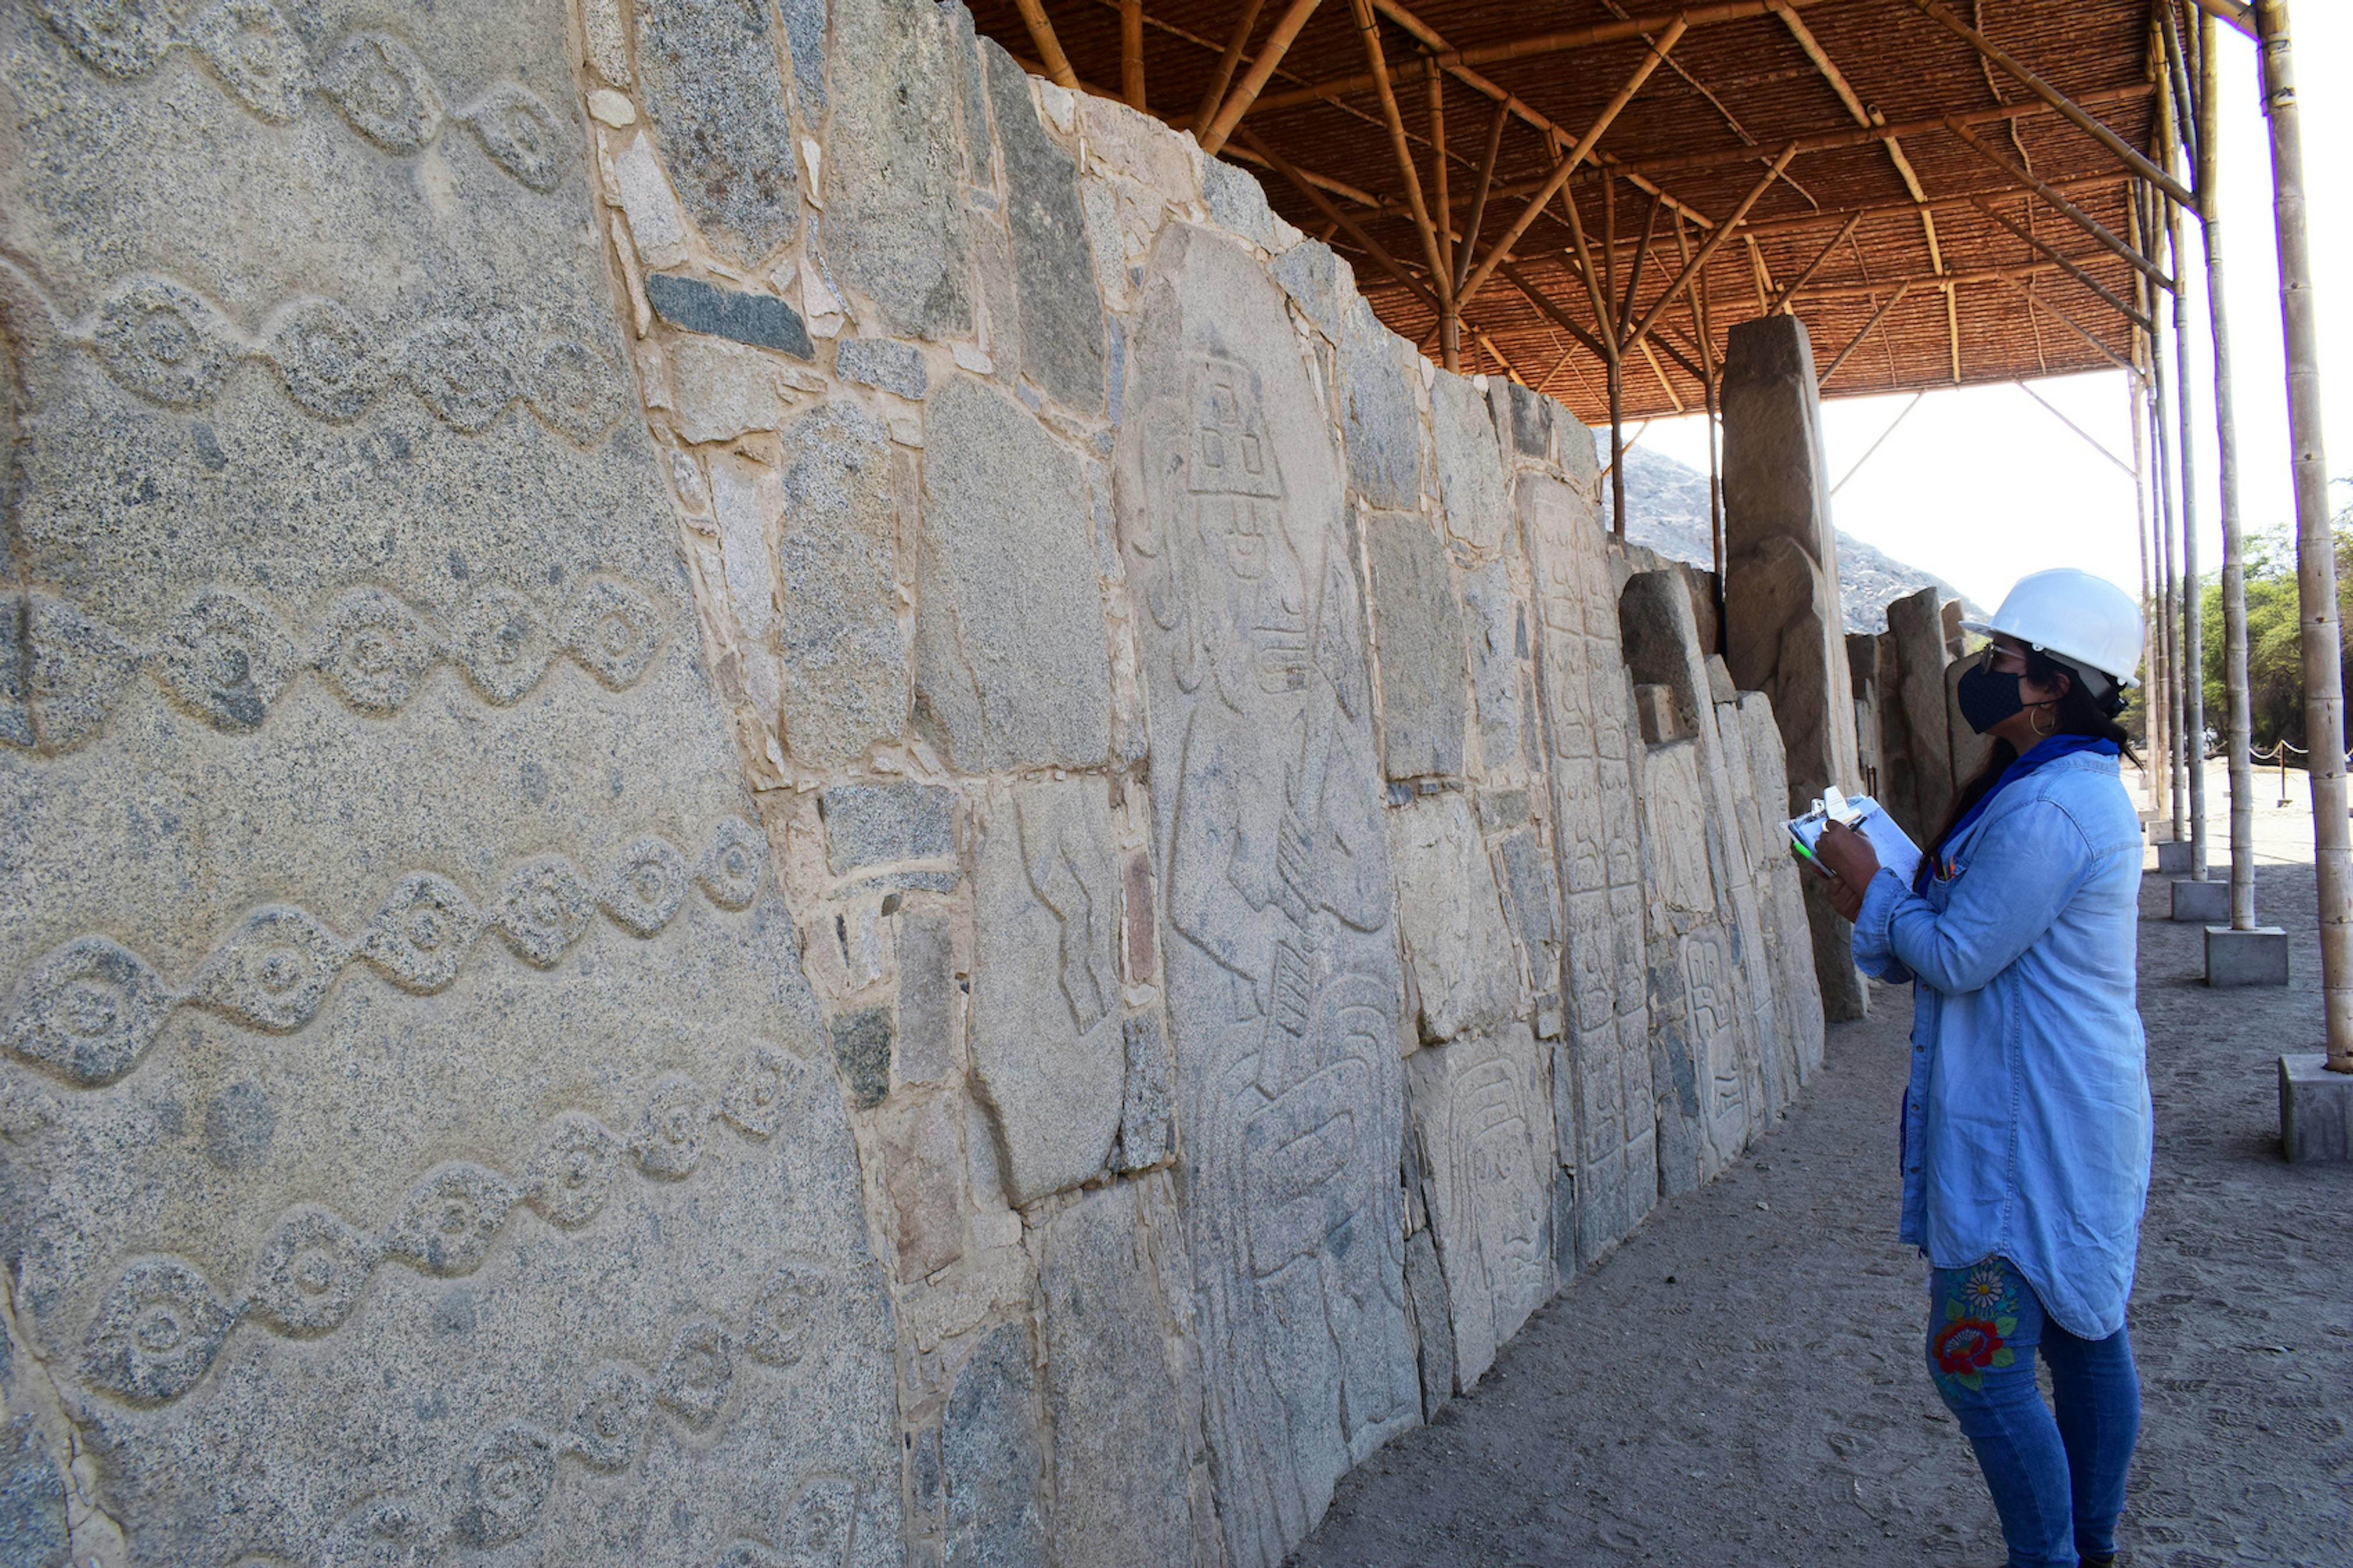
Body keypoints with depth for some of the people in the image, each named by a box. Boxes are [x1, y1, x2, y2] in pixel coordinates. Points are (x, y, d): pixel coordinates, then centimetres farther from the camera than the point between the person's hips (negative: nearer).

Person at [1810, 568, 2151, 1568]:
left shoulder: (2046, 809, -23)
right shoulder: (2086, 789, 12)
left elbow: (1960, 957, -20)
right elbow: (1993, 925, 16)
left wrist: (1874, 889, -5)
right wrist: (1884, 905, 3)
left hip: (2028, 1137, -11)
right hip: (2077, 1114, 11)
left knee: (1977, 1362, -3)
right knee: (2082, 1334, 18)